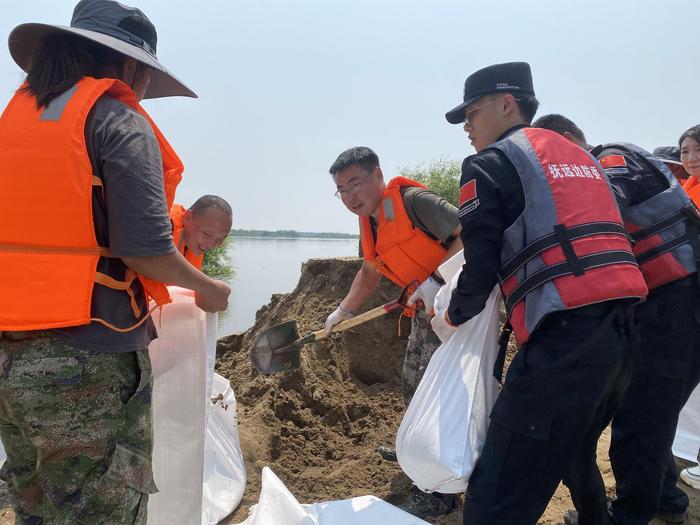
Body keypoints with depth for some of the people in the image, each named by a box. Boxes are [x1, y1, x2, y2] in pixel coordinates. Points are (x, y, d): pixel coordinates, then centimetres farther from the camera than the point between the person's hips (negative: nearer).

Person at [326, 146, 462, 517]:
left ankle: (438, 491, 6)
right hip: (424, 306, 9)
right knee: (412, 383, 21)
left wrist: (437, 280, -35)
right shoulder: (369, 221, 7)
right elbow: (370, 272, 20)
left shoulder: (413, 201, -21)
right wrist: (344, 311, 19)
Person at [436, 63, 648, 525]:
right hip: (620, 329, 9)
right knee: (575, 456, 29)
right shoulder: (580, 154, 24)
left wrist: (452, 318, 13)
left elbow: (481, 267, -6)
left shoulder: (490, 163, 0)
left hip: (564, 336, -9)